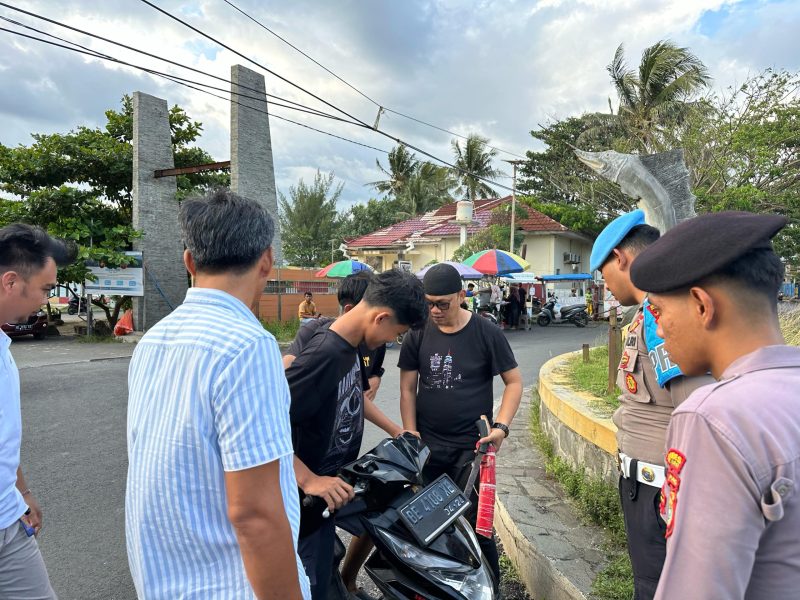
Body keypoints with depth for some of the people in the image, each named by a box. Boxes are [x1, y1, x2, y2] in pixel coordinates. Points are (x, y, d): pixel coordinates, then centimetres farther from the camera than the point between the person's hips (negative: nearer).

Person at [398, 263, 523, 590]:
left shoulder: (485, 333, -4)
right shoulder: (418, 334, 1)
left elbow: (514, 381, 1)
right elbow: (407, 388, 5)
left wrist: (501, 427, -10)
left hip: (471, 446, -2)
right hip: (427, 445, 2)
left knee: (475, 524, 0)